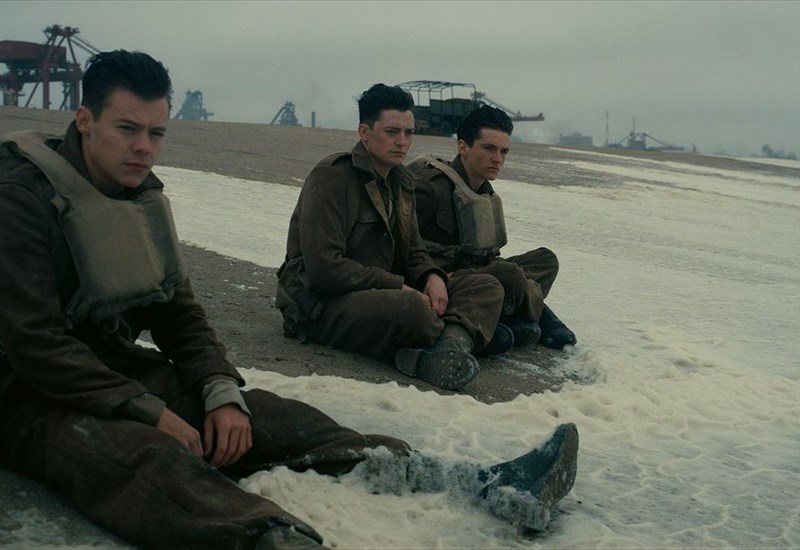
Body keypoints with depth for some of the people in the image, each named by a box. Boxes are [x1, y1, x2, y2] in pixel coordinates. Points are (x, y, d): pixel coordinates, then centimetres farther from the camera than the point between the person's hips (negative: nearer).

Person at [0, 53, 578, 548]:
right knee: (142, 453, -39)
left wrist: (221, 394, -10)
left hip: (117, 369, 6)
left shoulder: (144, 197, 8)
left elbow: (180, 315, 8)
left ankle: (486, 487, -27)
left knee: (264, 414, -15)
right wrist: (151, 412, -24)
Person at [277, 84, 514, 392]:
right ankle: (465, 334, -8)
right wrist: (399, 287, -20)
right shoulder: (331, 176, -13)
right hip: (323, 305, -9)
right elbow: (324, 267, -22)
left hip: (382, 293, 9)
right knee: (411, 308, -40)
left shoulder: (400, 181, 15)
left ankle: (449, 348, -34)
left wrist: (432, 276, -5)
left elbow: (413, 251, 20)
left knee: (486, 287, -5)